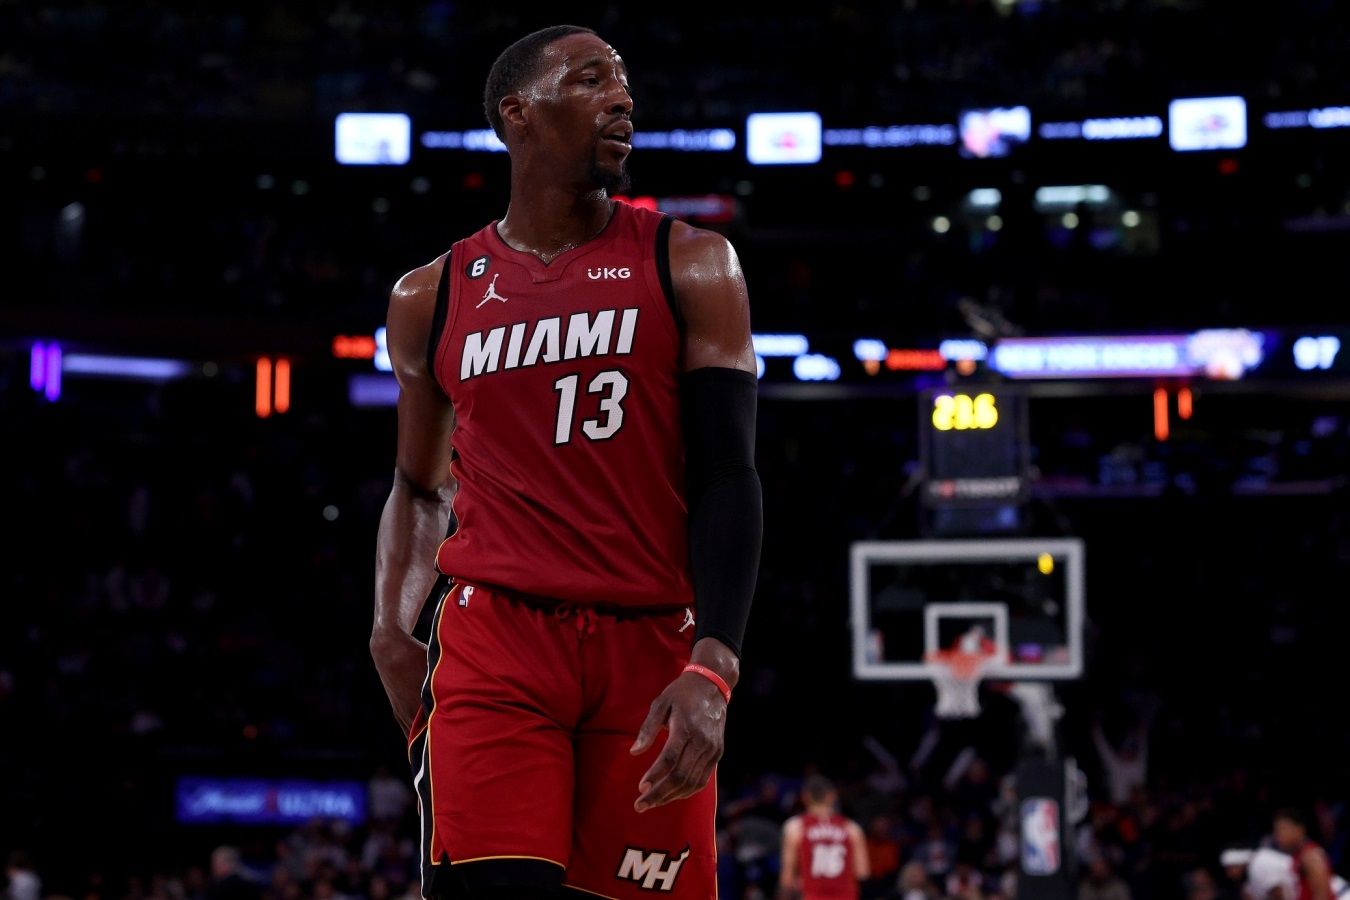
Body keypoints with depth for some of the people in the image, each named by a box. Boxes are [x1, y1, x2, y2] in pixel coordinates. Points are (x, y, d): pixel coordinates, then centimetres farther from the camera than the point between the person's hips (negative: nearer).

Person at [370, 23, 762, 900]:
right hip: (495, 638, 0)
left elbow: (729, 480, -2)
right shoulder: (432, 298, 11)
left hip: (652, 649, 0)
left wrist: (712, 672, -15)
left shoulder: (689, 268, 5)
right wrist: (392, 629, 5)